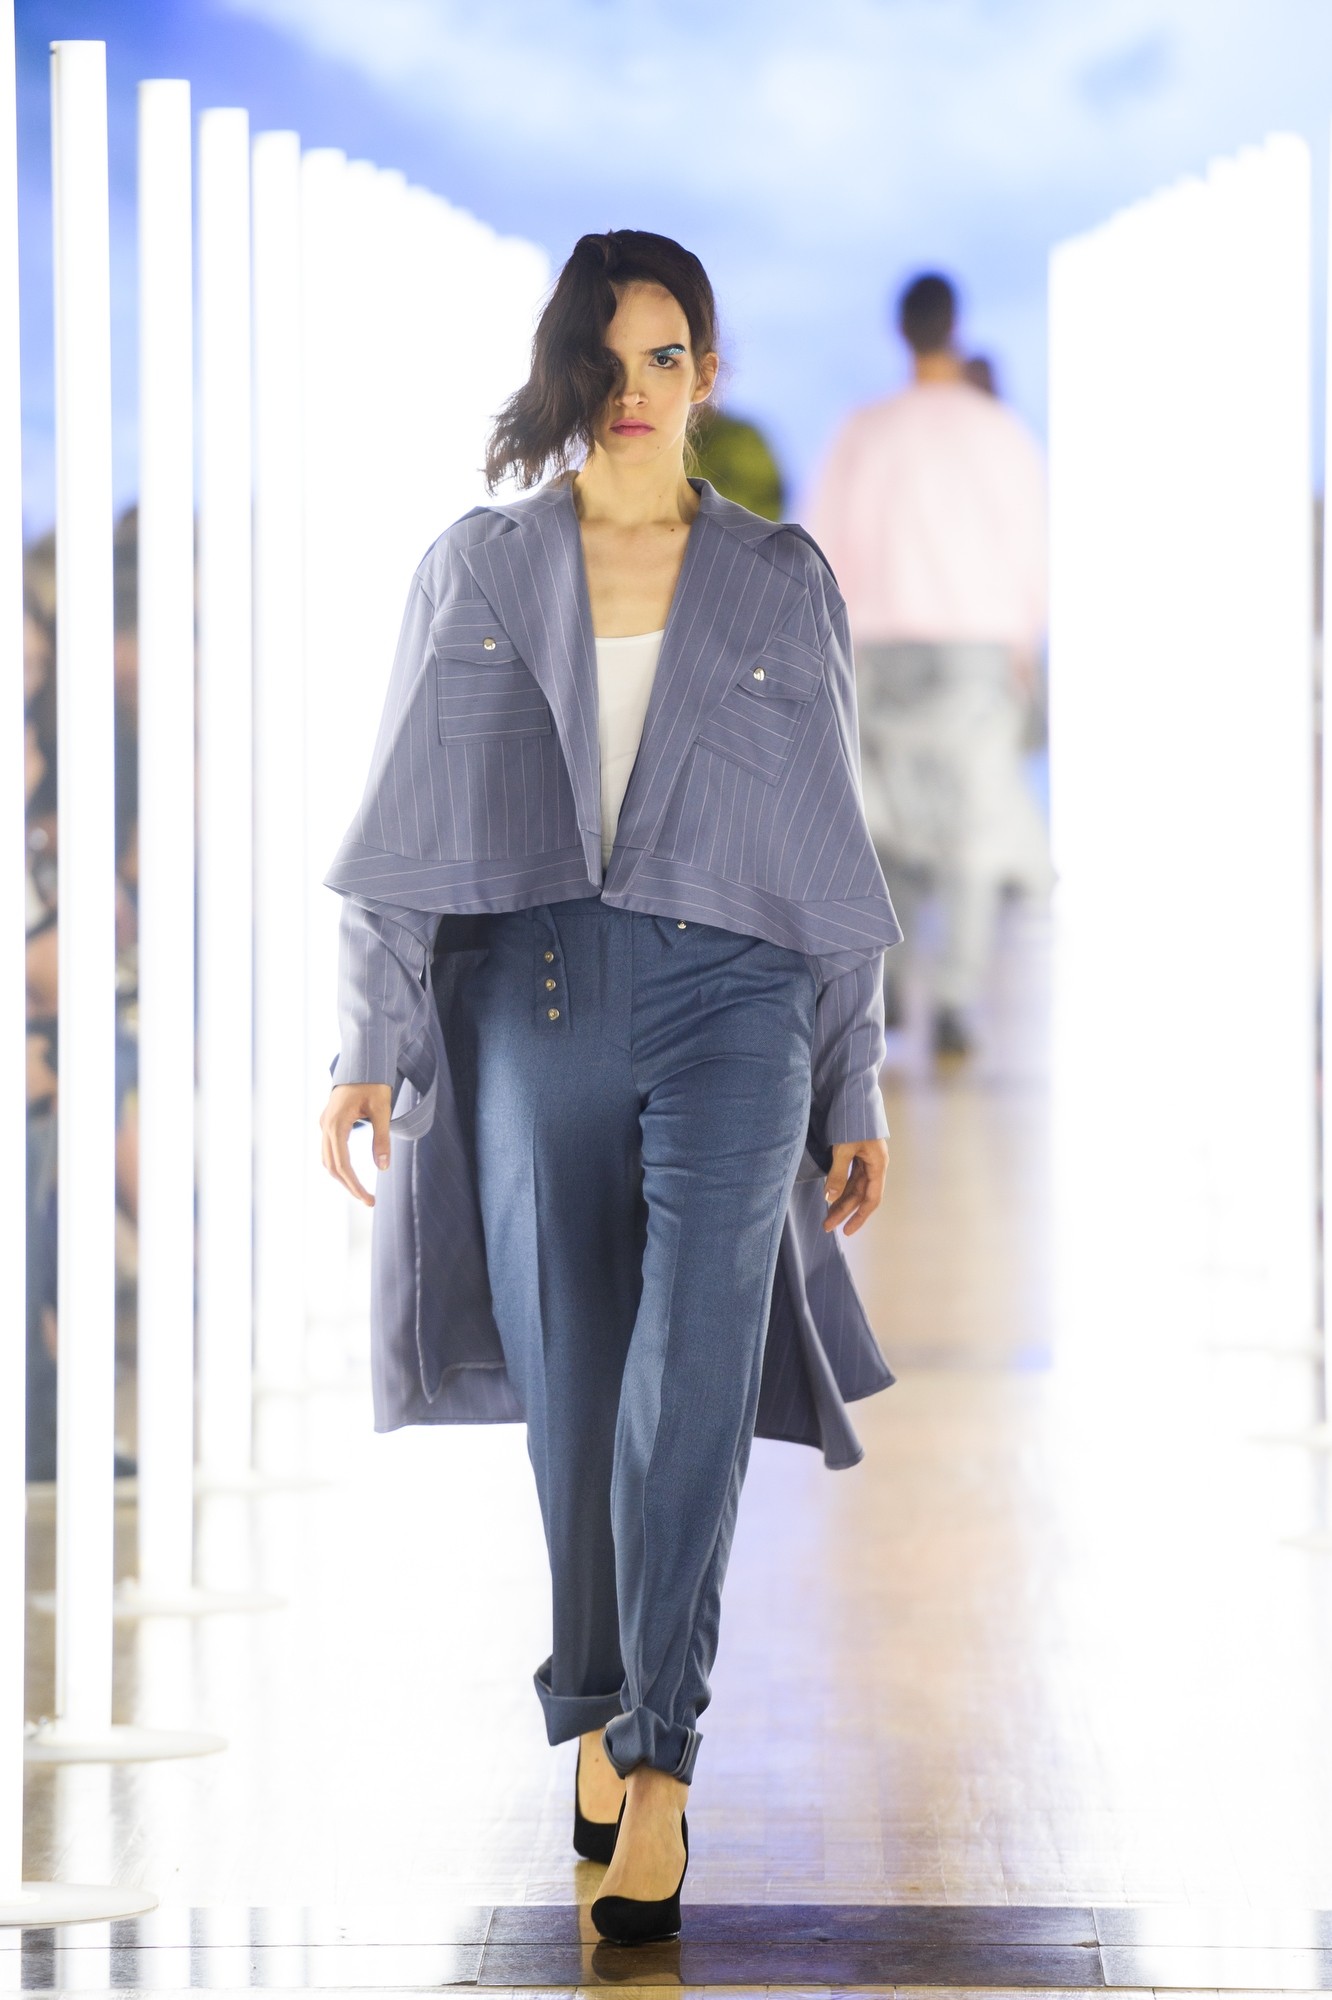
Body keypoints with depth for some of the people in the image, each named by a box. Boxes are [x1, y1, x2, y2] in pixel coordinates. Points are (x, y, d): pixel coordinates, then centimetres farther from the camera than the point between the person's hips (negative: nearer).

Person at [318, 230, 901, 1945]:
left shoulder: (782, 586, 9)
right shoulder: (474, 571, 10)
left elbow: (832, 850, 12)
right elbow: (407, 828, 7)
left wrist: (855, 1095, 10)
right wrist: (367, 1047, -2)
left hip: (729, 999, -1)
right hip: (528, 1004, 1)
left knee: (691, 1374, -15)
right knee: (570, 1388, 4)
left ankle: (655, 1760, -13)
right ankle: (597, 1709, 23)